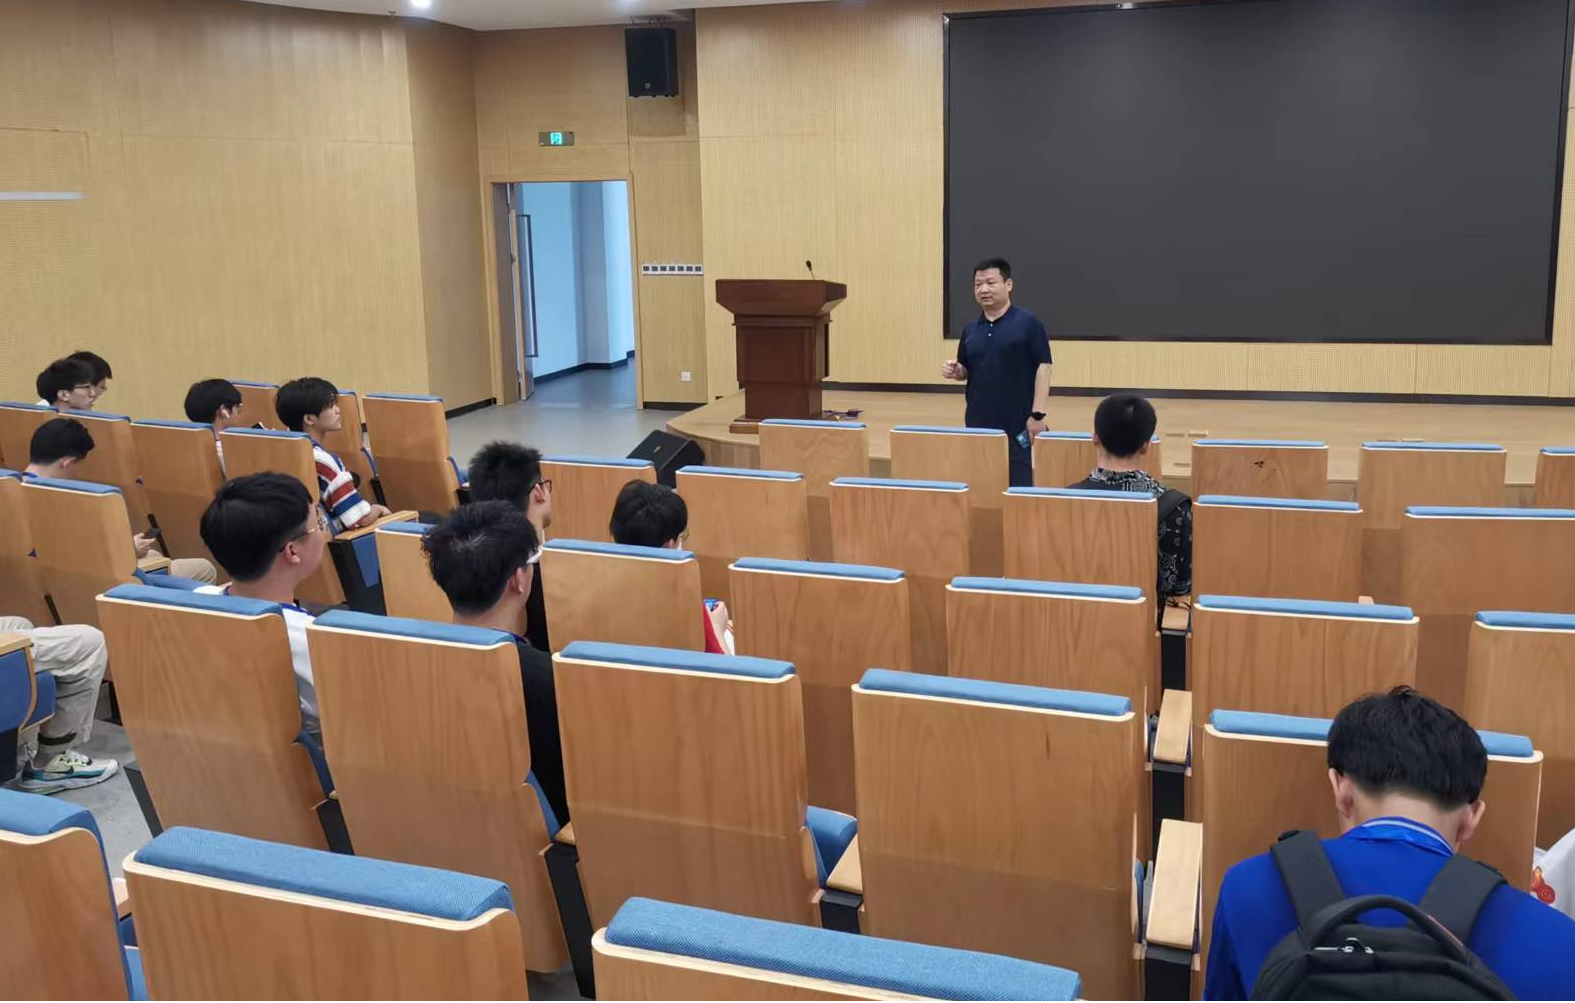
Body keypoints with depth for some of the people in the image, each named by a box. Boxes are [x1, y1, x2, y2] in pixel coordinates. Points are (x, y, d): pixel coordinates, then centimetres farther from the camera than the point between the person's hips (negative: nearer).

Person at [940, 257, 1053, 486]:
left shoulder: (1028, 323, -6)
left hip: (1017, 422, -5)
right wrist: (954, 371, -5)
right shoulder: (970, 329, 10)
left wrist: (1037, 414, -15)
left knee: (1019, 485, -2)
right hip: (979, 422, 5)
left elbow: (1043, 367, -9)